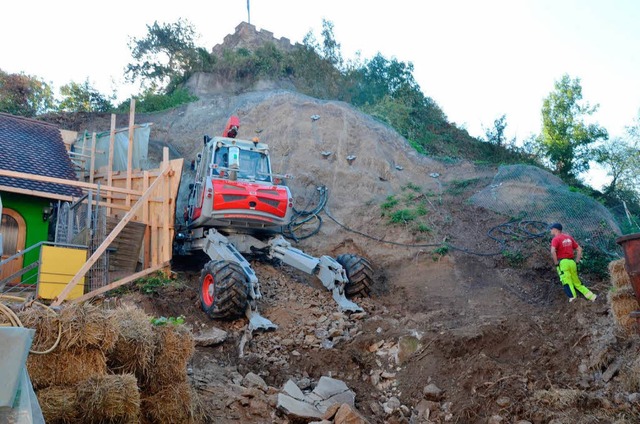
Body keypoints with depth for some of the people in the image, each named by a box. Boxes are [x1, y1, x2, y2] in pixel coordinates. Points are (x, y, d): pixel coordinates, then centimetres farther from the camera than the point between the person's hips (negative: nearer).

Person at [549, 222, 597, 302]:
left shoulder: (556, 239, -5)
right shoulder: (569, 237, 17)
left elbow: (553, 251, -22)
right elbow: (579, 249, 18)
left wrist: (556, 263, -12)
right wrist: (577, 262, 17)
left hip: (562, 262, -7)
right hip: (572, 262, 7)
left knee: (567, 283, -9)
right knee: (577, 282, 14)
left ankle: (572, 298, -18)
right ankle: (591, 296, 11)